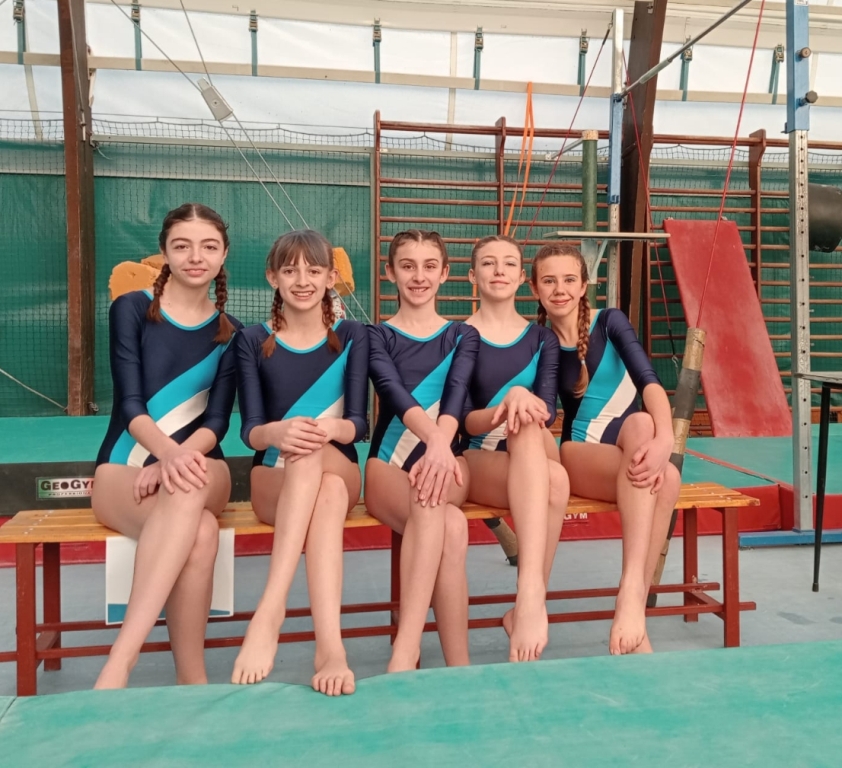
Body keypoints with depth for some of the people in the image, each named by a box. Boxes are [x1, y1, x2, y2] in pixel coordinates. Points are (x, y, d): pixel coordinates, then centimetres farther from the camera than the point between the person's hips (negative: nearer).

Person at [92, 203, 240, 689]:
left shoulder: (230, 333, 9)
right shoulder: (131, 309, 2)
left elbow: (217, 421, -1)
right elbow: (131, 403, -10)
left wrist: (181, 460, -23)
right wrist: (169, 452, -31)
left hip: (199, 469, 2)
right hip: (125, 470, -2)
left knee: (186, 493, -38)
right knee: (199, 532, -36)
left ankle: (120, 659, -35)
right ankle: (192, 680, -28)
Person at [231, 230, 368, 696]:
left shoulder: (352, 337, 6)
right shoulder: (252, 342, 6)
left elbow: (358, 423, -4)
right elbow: (250, 431, -4)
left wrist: (327, 430, -28)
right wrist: (276, 432, -29)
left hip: (339, 470, 0)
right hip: (274, 480, 0)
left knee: (311, 459, -38)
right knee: (326, 497, -37)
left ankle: (269, 612, -44)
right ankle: (331, 647, -46)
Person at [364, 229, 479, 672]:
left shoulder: (463, 337, 13)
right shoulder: (376, 336, 9)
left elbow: (456, 393, -8)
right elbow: (394, 392, -13)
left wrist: (440, 448, -30)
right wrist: (434, 439, -34)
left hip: (445, 459, 1)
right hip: (389, 464, -1)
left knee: (429, 501, -37)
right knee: (450, 527, -34)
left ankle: (405, 649, -37)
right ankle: (459, 667, -29)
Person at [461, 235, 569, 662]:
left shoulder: (542, 339, 12)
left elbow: (547, 411, -1)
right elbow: (462, 419, -5)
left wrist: (522, 399, -25)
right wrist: (503, 410, -26)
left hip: (535, 453, 2)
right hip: (477, 461, -2)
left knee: (528, 431, -37)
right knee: (553, 480, -35)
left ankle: (527, 600, -35)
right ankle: (533, 601, -37)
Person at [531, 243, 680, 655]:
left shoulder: (610, 322, -1)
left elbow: (649, 381, -16)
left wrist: (663, 440, -34)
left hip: (634, 448, 1)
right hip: (581, 455, -1)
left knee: (641, 423, -36)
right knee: (663, 476, -32)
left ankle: (632, 593, -37)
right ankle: (633, 607, -34)